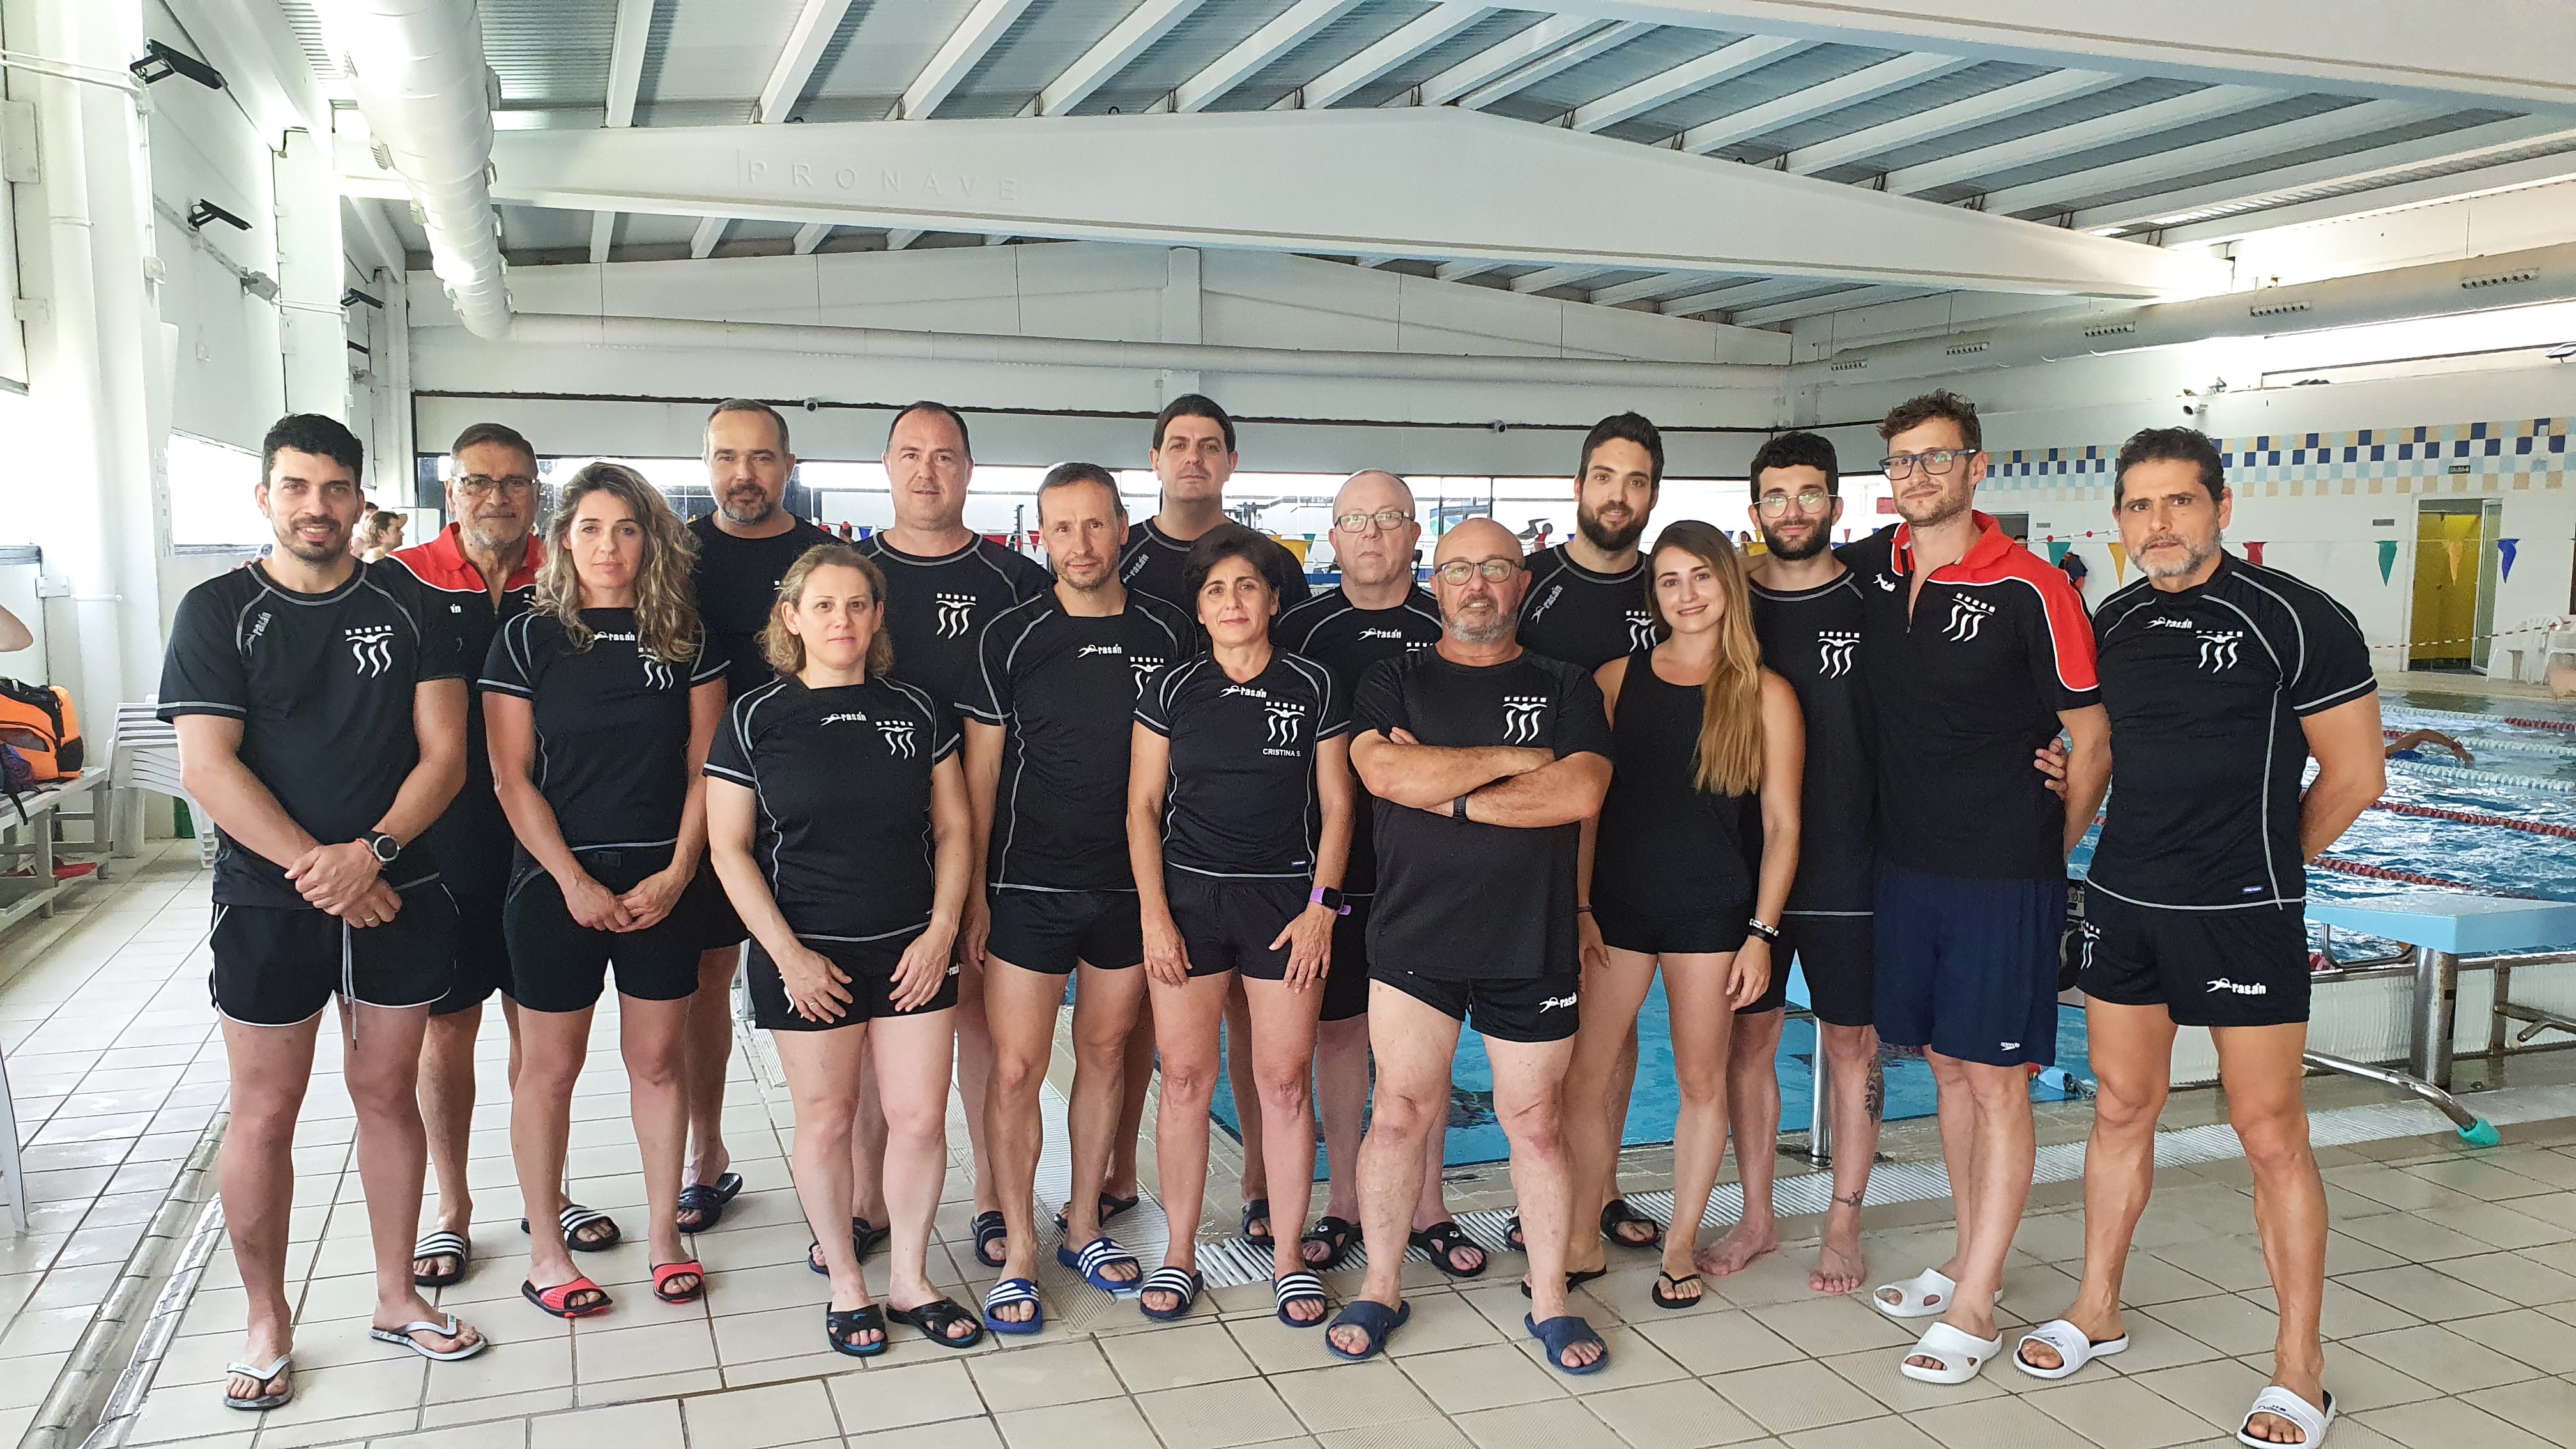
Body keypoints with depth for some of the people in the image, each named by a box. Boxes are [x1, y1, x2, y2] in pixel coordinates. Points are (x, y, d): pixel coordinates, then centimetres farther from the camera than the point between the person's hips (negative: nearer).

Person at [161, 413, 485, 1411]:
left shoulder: (407, 607, 3)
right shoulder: (218, 612, -2)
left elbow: (445, 752, -2)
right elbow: (206, 768, -10)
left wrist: (371, 853, -16)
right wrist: (317, 870, -16)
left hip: (397, 896, 2)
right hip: (268, 904, -2)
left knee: (387, 1095, 11)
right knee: (264, 1116, 6)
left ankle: (396, 1297, 26)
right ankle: (267, 1323, 22)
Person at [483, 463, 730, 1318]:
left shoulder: (686, 640, 4)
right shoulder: (528, 640, -1)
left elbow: (705, 768, 3)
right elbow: (513, 778, -4)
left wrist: (677, 872, -7)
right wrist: (574, 881, -11)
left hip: (666, 884, 2)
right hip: (557, 885, -1)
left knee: (658, 1061, 9)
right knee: (549, 1066, 7)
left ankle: (665, 1233, 23)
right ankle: (546, 1252, 21)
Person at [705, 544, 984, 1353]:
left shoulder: (917, 713, 5)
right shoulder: (756, 720, -3)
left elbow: (953, 829, 8)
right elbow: (729, 847, -3)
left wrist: (942, 930, -3)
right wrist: (788, 954, -10)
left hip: (912, 952, 2)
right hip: (806, 959, -2)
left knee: (921, 1119, 4)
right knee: (826, 1121, 8)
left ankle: (910, 1282, 23)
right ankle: (845, 1284, 26)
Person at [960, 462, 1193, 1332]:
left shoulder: (1168, 633, 2)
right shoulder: (1011, 638, -3)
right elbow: (981, 771, -1)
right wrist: (974, 891, -4)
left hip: (1131, 885, 2)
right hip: (1029, 889, -2)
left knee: (1106, 1055, 12)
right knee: (1016, 1068, -2)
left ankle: (1083, 1225, 28)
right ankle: (1018, 1248, 13)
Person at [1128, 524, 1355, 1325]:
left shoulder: (1313, 688, 2)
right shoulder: (1171, 689, 4)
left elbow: (1336, 806, 5)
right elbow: (1143, 807, 4)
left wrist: (1321, 905, -4)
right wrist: (1155, 914, -4)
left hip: (1286, 898, 0)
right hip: (1188, 895, 1)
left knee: (1285, 1081, 2)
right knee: (1185, 1078, 3)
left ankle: (1289, 1258, 16)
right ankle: (1180, 1256, 17)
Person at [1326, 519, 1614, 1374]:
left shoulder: (1567, 690, 7)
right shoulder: (1394, 684, 6)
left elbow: (1580, 793, -10)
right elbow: (1385, 773, -14)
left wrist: (1448, 792, -12)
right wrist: (1513, 759, -10)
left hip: (1533, 942, 0)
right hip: (1414, 939, 0)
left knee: (1535, 1122, 8)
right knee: (1399, 1113, 4)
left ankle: (1549, 1302, 22)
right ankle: (1381, 1289, 21)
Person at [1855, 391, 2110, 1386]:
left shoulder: (2030, 590, -12)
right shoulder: (1875, 578, 4)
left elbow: (2093, 740, -5)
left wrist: (2045, 850, 1)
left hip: (2004, 878, -6)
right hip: (1906, 866, 6)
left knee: (1997, 1082, 1)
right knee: (1948, 1068, 16)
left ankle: (1972, 1313, 8)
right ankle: (1970, 1261, 31)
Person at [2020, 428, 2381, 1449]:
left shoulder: (2294, 620, -10)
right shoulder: (2113, 624, 7)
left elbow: (2354, 775, -5)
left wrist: (2267, 863, 4)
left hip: (2243, 916, -5)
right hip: (2122, 903, 5)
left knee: (2271, 1135, 1)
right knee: (2121, 1109, 14)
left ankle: (2299, 1365, 14)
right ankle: (2097, 1311, 27)